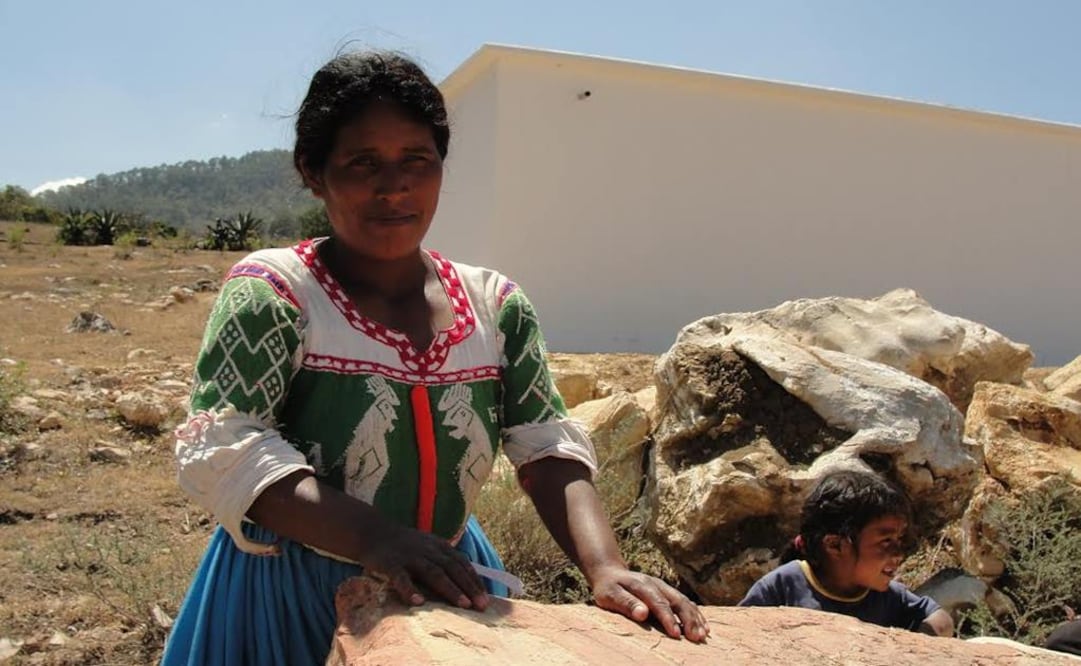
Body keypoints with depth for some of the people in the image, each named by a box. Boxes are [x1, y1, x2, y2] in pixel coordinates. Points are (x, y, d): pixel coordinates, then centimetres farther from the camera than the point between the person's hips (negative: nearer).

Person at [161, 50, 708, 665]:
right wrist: (373, 537, -34)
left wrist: (605, 566, -23)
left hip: (450, 591, 4)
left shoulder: (497, 306, -2)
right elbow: (221, 448, -20)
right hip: (292, 594, -3)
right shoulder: (273, 292, -12)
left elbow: (549, 448, -6)